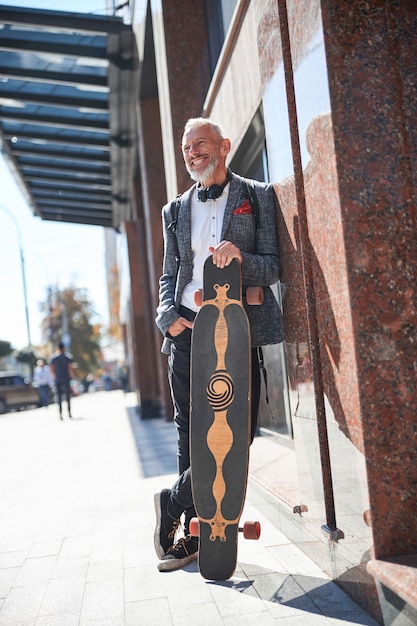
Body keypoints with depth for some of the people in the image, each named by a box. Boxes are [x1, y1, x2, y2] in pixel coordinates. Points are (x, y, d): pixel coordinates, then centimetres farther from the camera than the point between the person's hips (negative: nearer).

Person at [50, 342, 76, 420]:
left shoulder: (53, 357, 2)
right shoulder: (68, 356, -5)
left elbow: (52, 370, 5)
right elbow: (70, 368, -9)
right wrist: (74, 377, 0)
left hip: (57, 380, 1)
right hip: (66, 379, -1)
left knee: (59, 396, 4)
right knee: (68, 396, 11)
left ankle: (60, 413, -5)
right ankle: (69, 412, 10)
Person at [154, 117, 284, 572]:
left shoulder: (258, 197, 9)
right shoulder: (175, 211, 20)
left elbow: (273, 267, 3)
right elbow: (169, 275, 19)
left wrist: (240, 257, -19)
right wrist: (168, 316, -2)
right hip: (186, 330, 3)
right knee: (190, 432, 4)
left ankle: (174, 502, 13)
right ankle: (193, 531, 16)